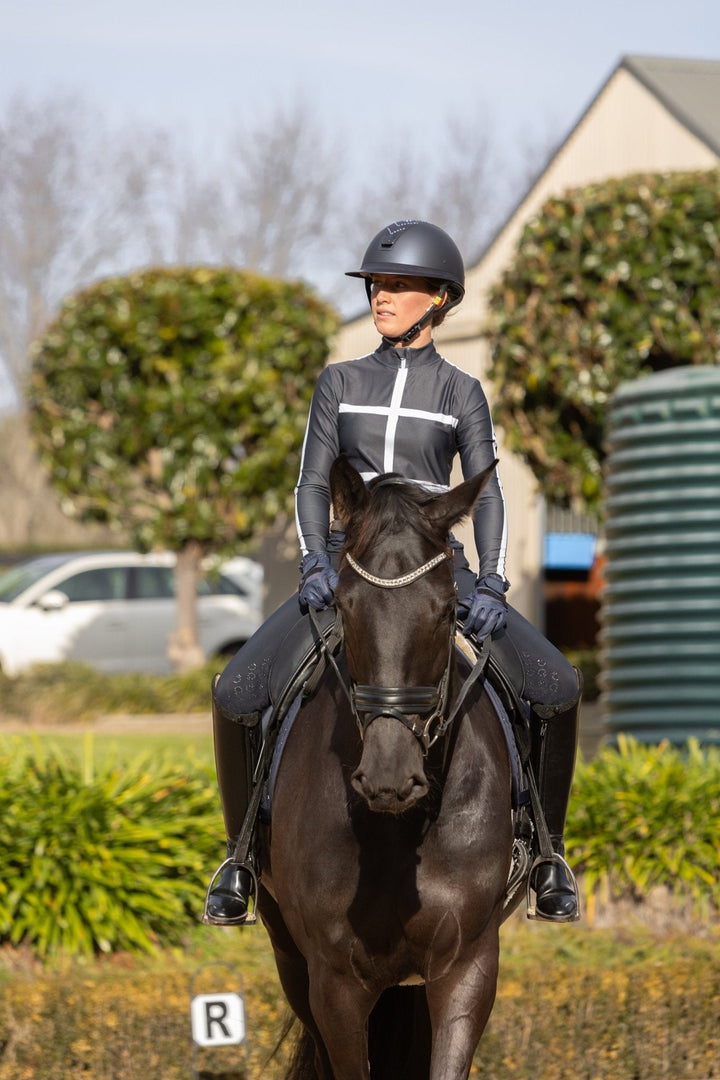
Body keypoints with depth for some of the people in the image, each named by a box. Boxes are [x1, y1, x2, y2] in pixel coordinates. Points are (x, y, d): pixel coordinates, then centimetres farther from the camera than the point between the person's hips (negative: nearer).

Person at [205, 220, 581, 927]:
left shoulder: (462, 393, 6)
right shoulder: (339, 383, 10)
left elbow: (486, 495, -1)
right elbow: (312, 482, 5)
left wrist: (491, 587, -17)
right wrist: (316, 564, -14)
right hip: (348, 559, 1)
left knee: (556, 688, -22)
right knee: (236, 694, -21)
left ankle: (547, 849, -4)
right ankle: (242, 850, -1)